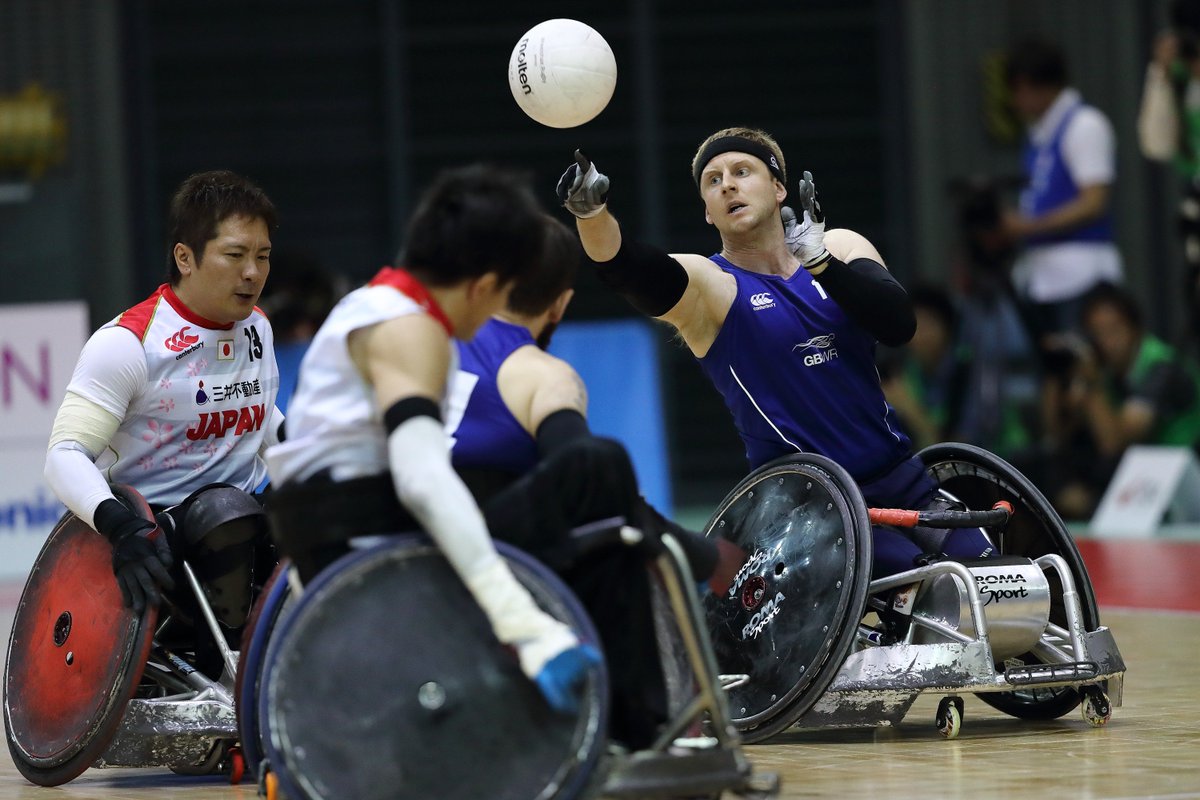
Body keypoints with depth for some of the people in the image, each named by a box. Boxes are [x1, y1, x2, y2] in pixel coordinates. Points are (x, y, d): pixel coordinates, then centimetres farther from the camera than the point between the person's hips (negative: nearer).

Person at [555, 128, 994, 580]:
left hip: (899, 479, 5)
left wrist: (821, 260, -26)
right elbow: (632, 271, -29)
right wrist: (591, 210, -50)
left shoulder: (839, 249, 4)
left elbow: (899, 326, -13)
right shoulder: (708, 285, -7)